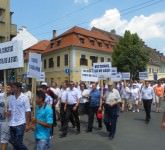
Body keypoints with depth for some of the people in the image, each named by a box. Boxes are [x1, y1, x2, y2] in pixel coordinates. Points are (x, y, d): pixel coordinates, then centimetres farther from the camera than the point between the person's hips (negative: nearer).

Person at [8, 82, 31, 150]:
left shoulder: (24, 98, -10)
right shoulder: (11, 98, 4)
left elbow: (27, 112, -9)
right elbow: (10, 110, 9)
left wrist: (27, 124, -10)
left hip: (20, 124, -5)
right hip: (12, 124, 5)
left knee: (18, 143, -2)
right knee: (13, 142, 13)